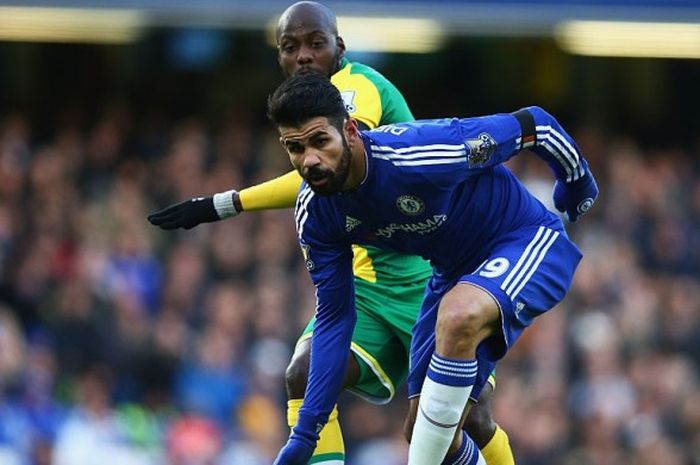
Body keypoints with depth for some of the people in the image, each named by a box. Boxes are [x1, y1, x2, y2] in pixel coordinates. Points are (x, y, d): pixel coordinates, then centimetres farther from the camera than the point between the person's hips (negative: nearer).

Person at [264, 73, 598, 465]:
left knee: (458, 317, -38)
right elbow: (334, 315, -3)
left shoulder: (415, 153, -33)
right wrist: (306, 431, -7)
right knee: (426, 431, 3)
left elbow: (535, 126, -21)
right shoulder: (315, 212, -13)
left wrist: (582, 194, -3)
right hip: (457, 271, 7)